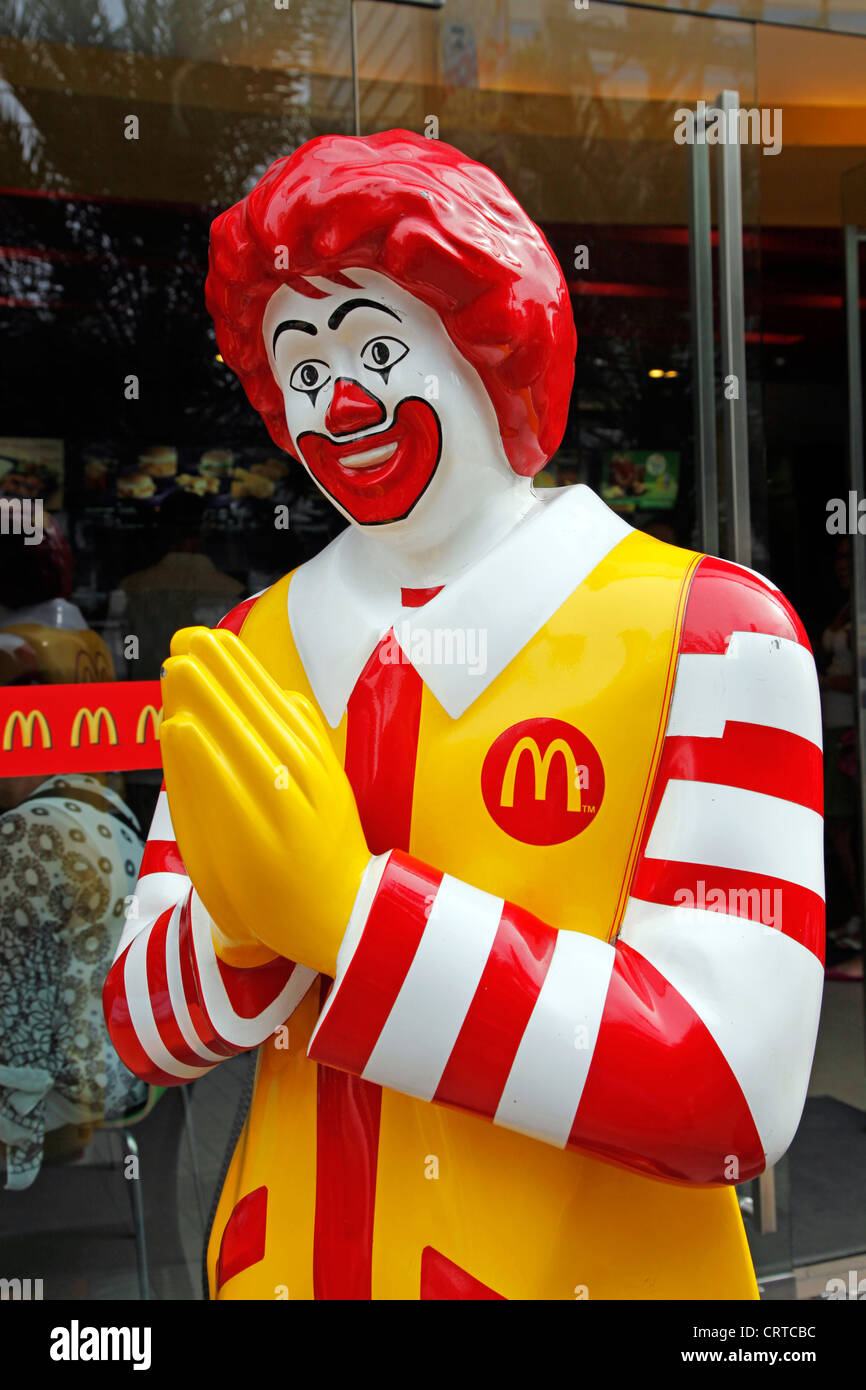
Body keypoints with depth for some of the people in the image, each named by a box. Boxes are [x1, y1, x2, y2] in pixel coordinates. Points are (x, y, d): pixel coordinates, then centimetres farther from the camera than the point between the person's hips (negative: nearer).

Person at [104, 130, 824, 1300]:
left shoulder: (710, 632, -13)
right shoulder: (243, 657, -1)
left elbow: (737, 1099, -21)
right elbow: (143, 1027, 0)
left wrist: (345, 907, -27)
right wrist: (240, 928, -21)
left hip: (592, 1265, -3)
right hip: (287, 1262, 4)